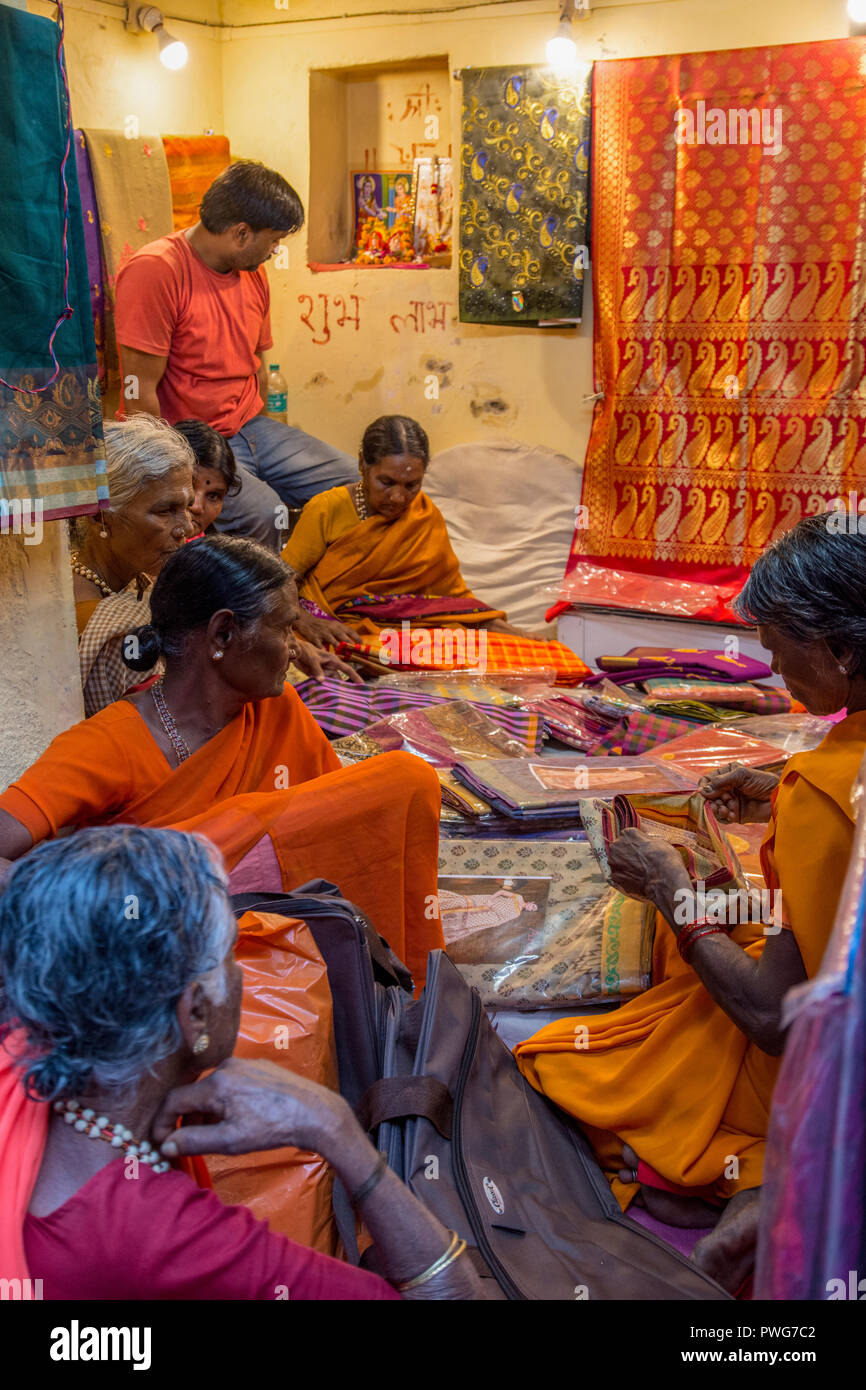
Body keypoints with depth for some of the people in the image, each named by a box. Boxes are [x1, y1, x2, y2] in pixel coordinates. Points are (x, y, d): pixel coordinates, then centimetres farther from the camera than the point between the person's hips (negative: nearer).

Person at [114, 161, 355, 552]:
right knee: (263, 513, -33)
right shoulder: (154, 271, -17)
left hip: (251, 428, 8)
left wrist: (259, 434, 9)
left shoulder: (253, 273, 10)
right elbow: (142, 393, -18)